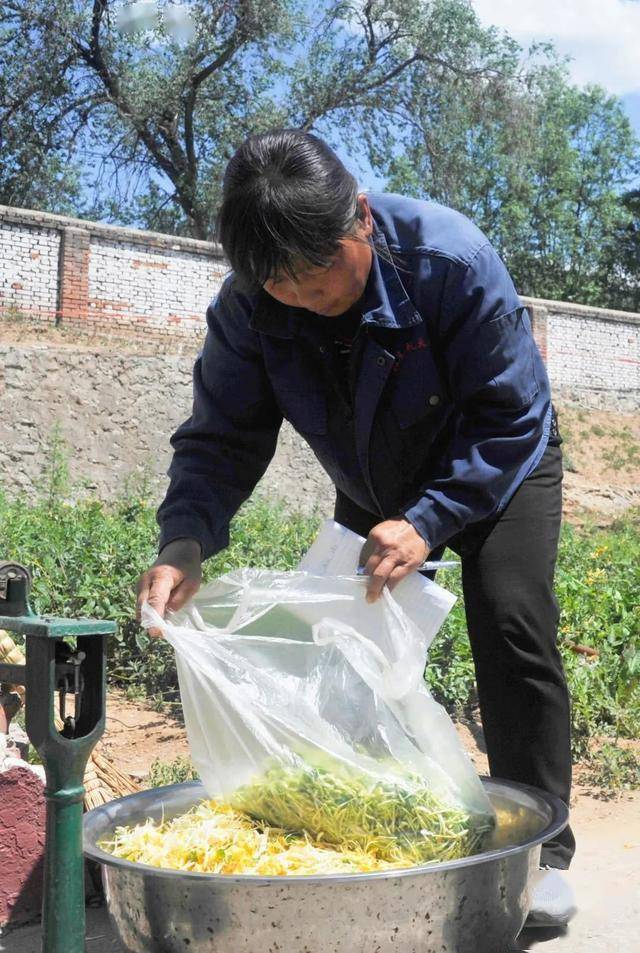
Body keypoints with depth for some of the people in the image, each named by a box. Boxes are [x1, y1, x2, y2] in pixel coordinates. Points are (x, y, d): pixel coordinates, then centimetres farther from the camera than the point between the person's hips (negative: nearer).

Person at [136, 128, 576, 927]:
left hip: (497, 469, -4)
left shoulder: (450, 258, -34)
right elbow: (221, 436, -19)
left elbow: (512, 418, -29)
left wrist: (427, 522, -40)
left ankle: (539, 850, -7)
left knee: (511, 625, -18)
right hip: (373, 493, 4)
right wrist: (184, 542, -39)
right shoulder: (246, 307, -23)